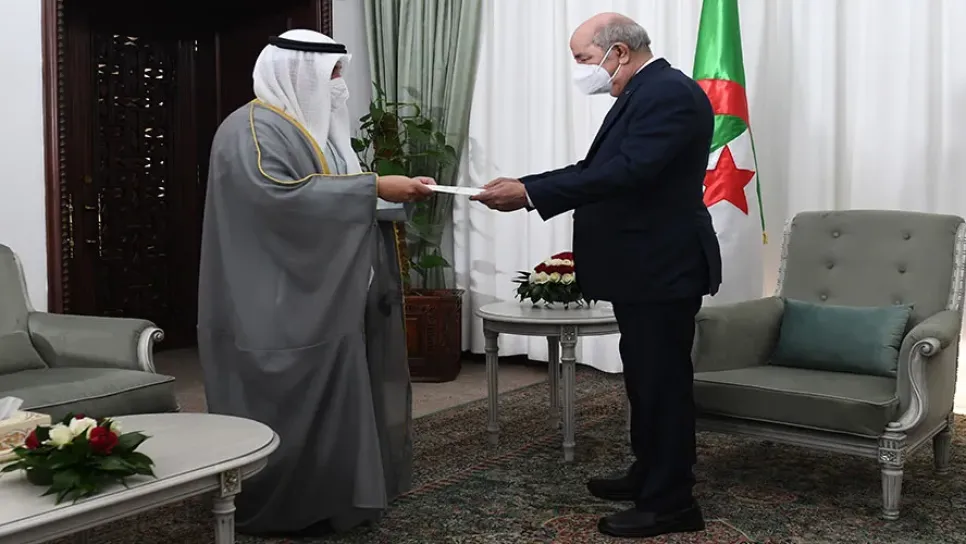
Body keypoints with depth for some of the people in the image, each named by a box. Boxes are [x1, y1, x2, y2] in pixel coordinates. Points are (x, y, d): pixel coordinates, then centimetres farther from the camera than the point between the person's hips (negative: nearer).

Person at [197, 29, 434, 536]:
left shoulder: (311, 127, 17)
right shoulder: (252, 130, -13)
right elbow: (281, 194, -28)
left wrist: (392, 194, 1)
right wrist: (373, 186, -26)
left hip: (322, 299, 9)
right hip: (280, 305, -9)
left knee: (327, 399, 11)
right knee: (291, 404, -3)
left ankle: (323, 497, 20)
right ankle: (281, 507, 9)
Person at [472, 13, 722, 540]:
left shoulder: (670, 93, -18)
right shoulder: (642, 94, 15)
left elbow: (627, 171, -29)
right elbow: (597, 168, 14)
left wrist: (531, 193, -28)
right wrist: (525, 186, 2)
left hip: (663, 268, -11)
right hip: (643, 266, 11)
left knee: (664, 381, -2)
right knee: (645, 376, 19)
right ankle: (649, 474, 33)